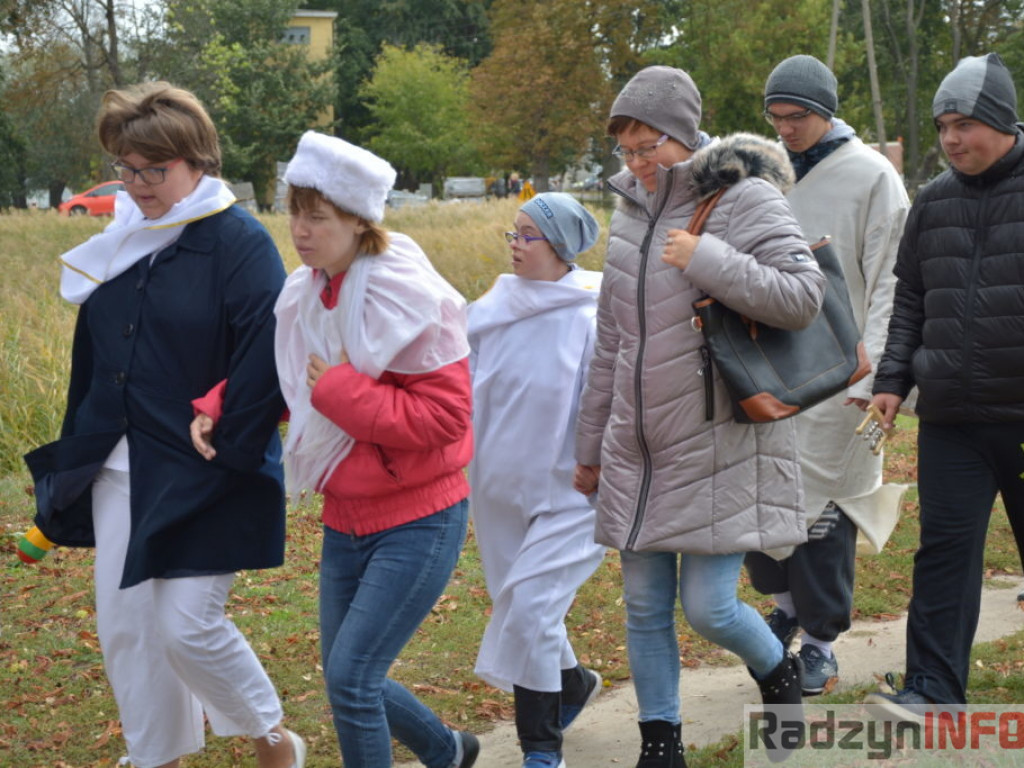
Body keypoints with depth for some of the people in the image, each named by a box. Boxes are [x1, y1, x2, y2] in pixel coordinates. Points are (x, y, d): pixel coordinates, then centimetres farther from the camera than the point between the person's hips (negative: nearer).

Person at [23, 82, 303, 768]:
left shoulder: (239, 243, -12)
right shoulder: (122, 243, 8)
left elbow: (264, 365, -16)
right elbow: (92, 356, 15)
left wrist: (231, 460, -16)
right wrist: (77, 451, 12)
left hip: (201, 479, -7)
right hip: (119, 472, 7)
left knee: (188, 626, -7)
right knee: (125, 628, 10)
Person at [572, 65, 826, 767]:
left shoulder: (743, 200, -9)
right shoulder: (630, 212, 11)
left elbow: (803, 297, -20)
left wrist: (707, 258, -23)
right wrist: (592, 444, 20)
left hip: (721, 444, -6)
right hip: (638, 449, 6)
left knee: (709, 608, -5)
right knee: (644, 607, 9)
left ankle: (779, 673, 27)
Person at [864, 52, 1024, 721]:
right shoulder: (933, 202, 10)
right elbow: (911, 302, 16)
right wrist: (893, 380, 9)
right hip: (950, 415, 3)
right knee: (946, 546, 0)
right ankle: (934, 689, 4)